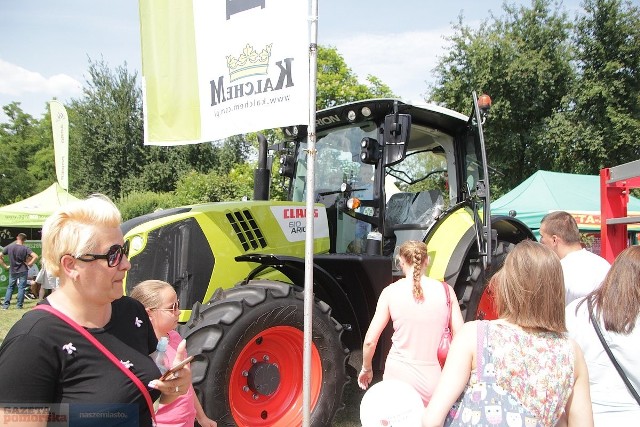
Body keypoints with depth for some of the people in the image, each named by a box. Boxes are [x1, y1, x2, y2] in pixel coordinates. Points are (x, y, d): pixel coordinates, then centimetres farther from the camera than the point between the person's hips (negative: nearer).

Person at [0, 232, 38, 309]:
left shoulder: (9, 247, -4)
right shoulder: (25, 248, -11)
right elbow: (35, 256, -21)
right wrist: (29, 264, -9)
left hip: (12, 271, 2)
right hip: (23, 271, -2)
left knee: (10, 287, 13)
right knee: (21, 288, 5)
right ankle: (19, 305, 6)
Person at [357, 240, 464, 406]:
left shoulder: (391, 291, -4)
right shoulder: (445, 291, -1)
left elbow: (370, 340, -3)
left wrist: (366, 369, 14)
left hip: (398, 375, 0)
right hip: (432, 382, 1)